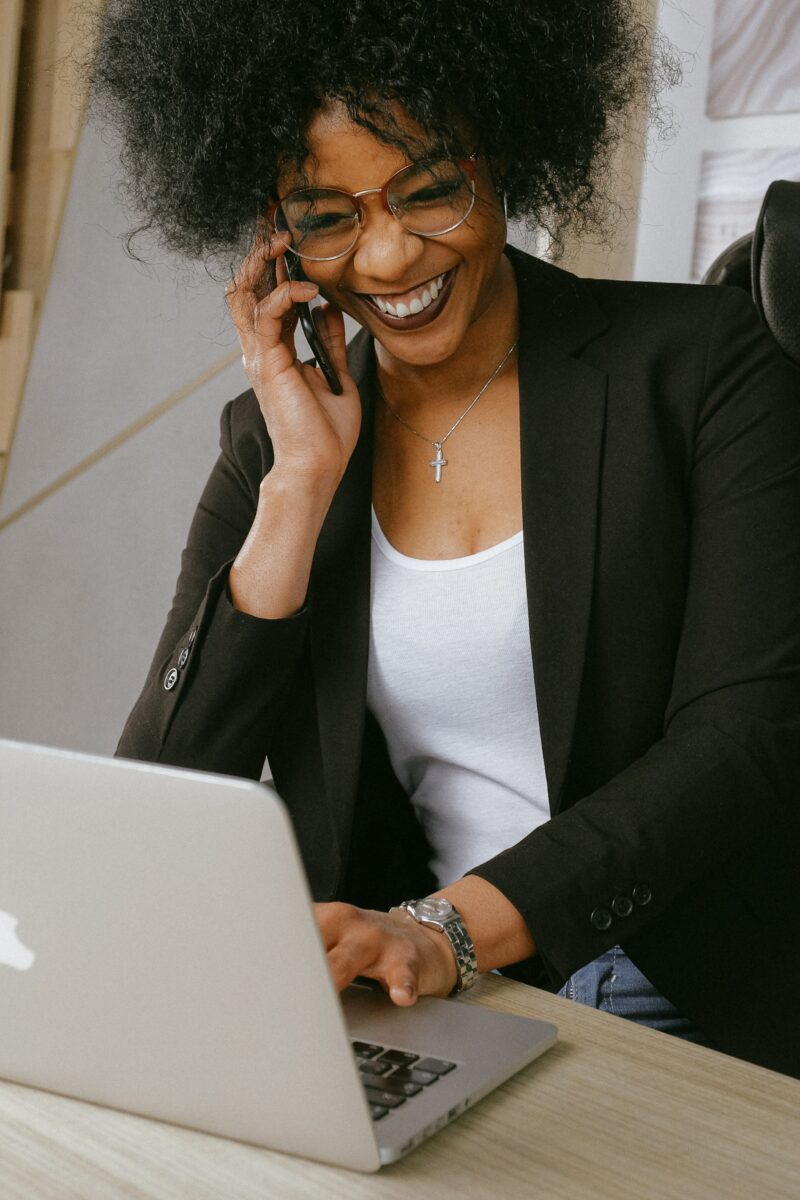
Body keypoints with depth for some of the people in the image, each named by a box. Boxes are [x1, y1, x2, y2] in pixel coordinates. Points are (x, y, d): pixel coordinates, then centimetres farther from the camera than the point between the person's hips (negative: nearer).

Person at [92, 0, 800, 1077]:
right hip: (412, 1022, 4)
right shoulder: (273, 442, 6)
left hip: (695, 1011, -3)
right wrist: (302, 484, -10)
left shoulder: (699, 362, -2)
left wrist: (450, 927, -23)